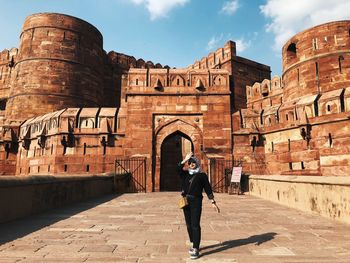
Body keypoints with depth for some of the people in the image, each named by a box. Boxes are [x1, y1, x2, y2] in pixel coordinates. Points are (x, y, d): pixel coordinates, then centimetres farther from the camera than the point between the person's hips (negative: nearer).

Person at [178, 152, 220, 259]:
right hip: (186, 201, 5)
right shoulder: (184, 174, 11)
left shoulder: (202, 175, 1)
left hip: (196, 201, -4)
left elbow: (208, 189, 0)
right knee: (189, 225, 13)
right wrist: (185, 159, -9)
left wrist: (213, 202, -3)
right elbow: (178, 168, -9)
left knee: (195, 225, -6)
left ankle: (196, 249, 1)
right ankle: (193, 245, 31)